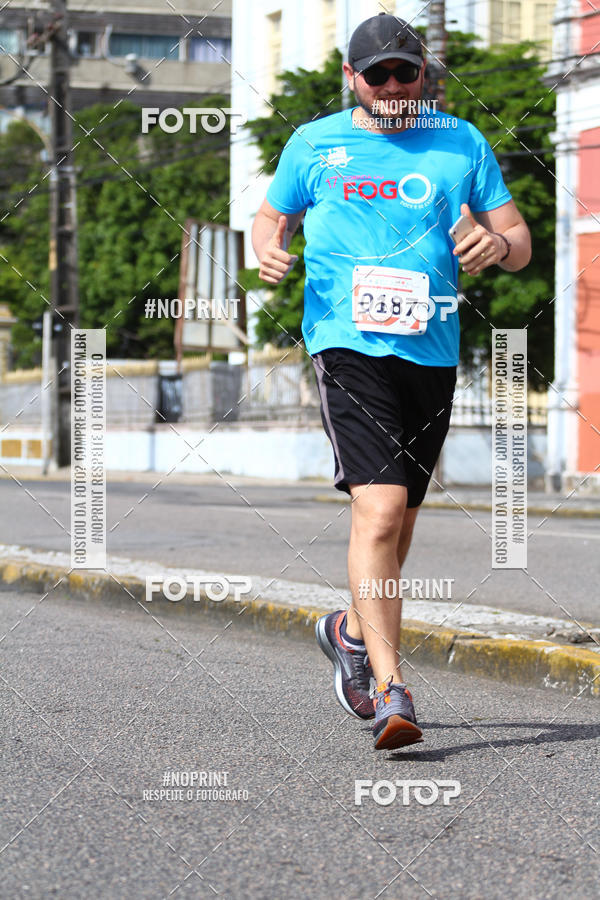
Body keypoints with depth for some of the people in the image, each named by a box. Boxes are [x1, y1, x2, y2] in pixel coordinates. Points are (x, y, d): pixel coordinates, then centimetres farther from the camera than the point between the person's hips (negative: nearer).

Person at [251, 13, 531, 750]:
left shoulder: (461, 144, 11)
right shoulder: (314, 144, 9)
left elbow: (520, 240, 12)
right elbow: (271, 216, 21)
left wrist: (498, 245, -12)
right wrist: (268, 249, -3)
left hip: (433, 350, 3)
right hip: (348, 343, -3)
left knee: (399, 515, 14)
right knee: (378, 508, -19)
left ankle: (352, 629, 41)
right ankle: (391, 688, -21)